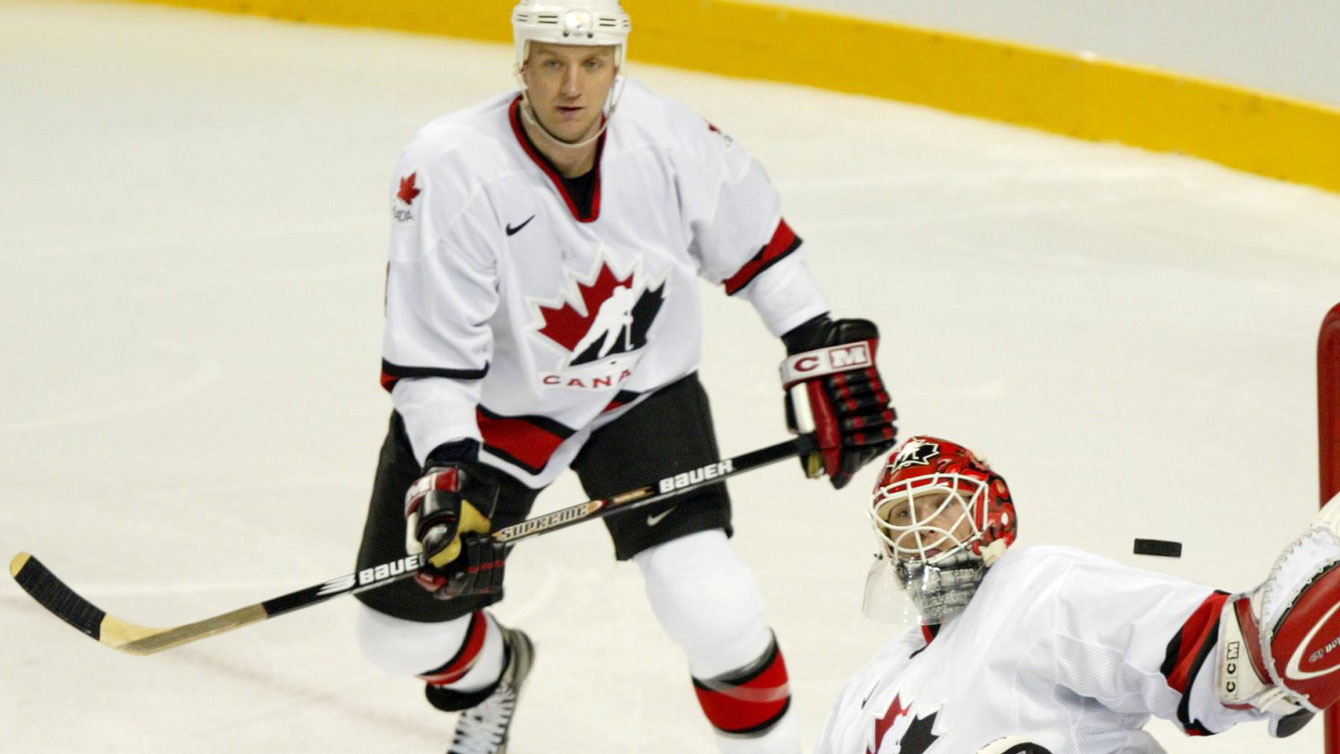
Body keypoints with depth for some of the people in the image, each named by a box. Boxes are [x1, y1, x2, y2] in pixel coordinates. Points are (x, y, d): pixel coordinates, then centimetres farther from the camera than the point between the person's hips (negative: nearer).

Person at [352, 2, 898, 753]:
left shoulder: (671, 138, -20)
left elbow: (755, 240, -1)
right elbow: (430, 356, -26)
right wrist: (447, 477, -36)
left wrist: (825, 354, 0)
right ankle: (489, 673, 43)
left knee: (710, 605, -18)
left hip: (642, 388, 1)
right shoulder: (452, 170, -29)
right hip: (489, 403, 0)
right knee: (405, 630, 5)